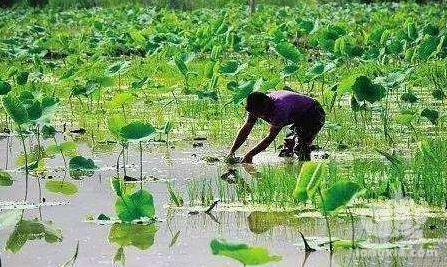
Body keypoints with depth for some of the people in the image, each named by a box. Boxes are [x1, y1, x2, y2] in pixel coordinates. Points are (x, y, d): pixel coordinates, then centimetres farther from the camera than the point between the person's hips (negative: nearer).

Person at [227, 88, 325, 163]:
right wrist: (232, 151, -18)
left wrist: (250, 154, -41)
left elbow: (271, 137, -39)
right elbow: (245, 129, -8)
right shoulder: (256, 107, -14)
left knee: (301, 147, -24)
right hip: (299, 119, 9)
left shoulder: (280, 108, -40)